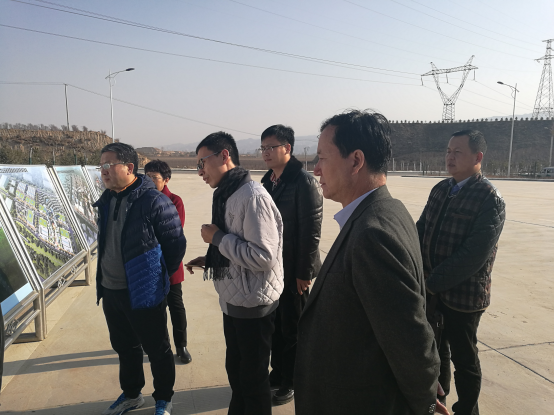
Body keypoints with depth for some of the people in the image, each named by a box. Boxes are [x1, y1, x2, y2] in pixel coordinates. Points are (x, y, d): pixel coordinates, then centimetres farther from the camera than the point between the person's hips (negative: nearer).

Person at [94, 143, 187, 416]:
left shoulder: (155, 202, -19)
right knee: (124, 347, 23)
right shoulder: (106, 201, 5)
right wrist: (103, 281, 17)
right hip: (110, 291, 8)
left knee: (157, 350, 10)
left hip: (143, 294, -7)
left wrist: (158, 278, -3)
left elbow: (176, 245, -14)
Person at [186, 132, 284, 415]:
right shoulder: (226, 195, 8)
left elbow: (263, 257, -28)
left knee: (253, 378, 11)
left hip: (253, 305, -9)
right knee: (234, 369, 24)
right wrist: (210, 259, 4)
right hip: (232, 301, 9)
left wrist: (218, 238, -20)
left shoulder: (252, 196, -22)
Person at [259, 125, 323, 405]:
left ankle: (291, 383, 29)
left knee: (292, 329, 9)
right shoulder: (268, 181, 7)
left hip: (293, 271, -7)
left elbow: (311, 231, -18)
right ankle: (277, 374, 39)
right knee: (275, 325, 19)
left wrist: (304, 272, -17)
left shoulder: (304, 182, -16)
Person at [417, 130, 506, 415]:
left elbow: (473, 255, -23)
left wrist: (431, 283, -21)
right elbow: (420, 231, 5)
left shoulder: (490, 199, -17)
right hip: (431, 291, 6)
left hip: (462, 295, -6)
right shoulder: (440, 189, 4)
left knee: (463, 358, 13)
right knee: (435, 349, 23)